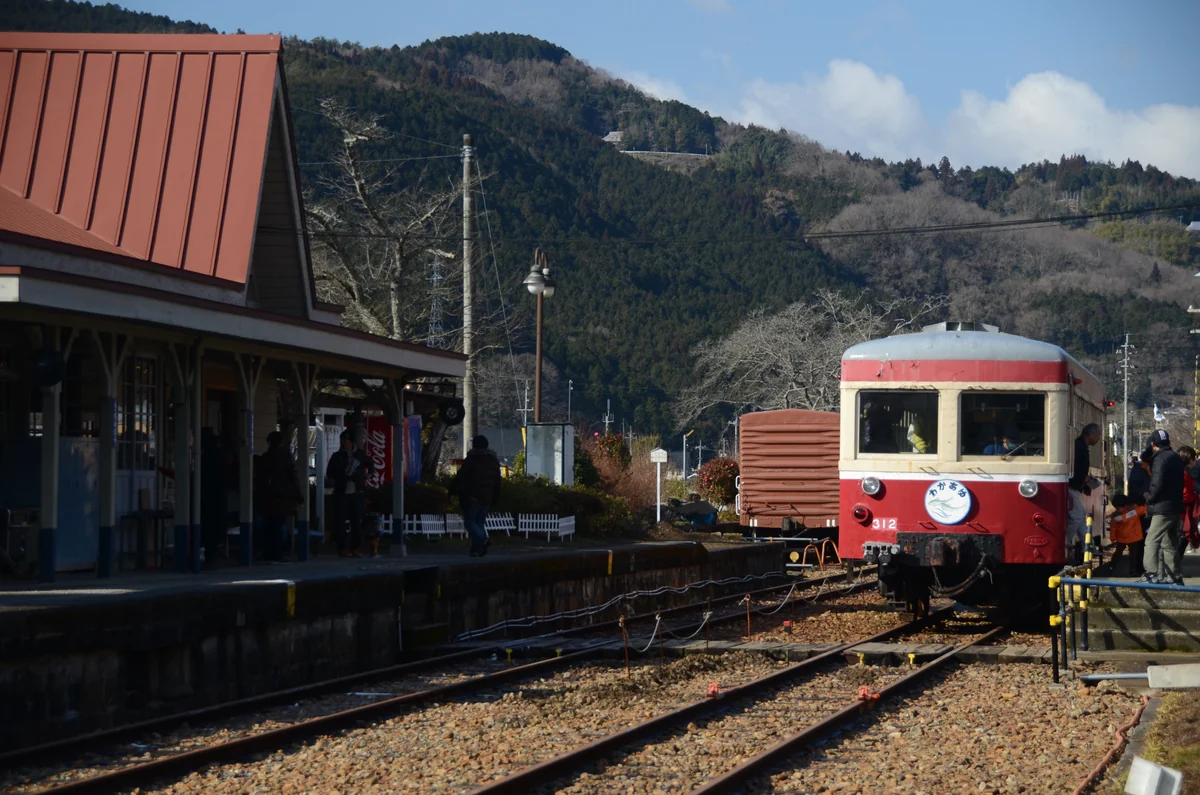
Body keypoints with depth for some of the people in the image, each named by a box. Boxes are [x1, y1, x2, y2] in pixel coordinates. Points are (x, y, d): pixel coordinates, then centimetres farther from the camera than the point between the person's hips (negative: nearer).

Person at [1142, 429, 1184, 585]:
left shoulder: (1160, 459, -14)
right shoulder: (1177, 458, 14)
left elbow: (1157, 484, -22)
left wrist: (1150, 498, -4)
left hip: (1163, 508, -9)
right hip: (1176, 507, 9)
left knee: (1152, 541, -9)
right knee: (1170, 543, 15)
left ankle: (1152, 573, -18)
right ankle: (1175, 577, 16)